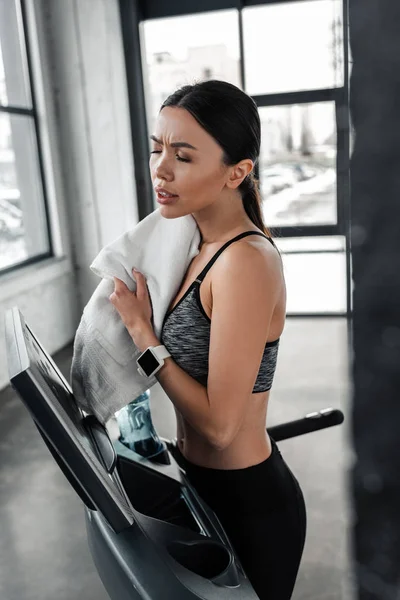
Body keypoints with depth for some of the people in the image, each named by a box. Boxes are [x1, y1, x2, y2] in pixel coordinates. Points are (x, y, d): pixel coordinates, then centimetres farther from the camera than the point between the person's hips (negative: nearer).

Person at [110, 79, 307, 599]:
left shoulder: (247, 261, -27)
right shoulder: (206, 249, 1)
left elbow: (219, 424, -26)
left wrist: (141, 331, -19)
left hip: (248, 503, -8)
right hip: (207, 485, 8)